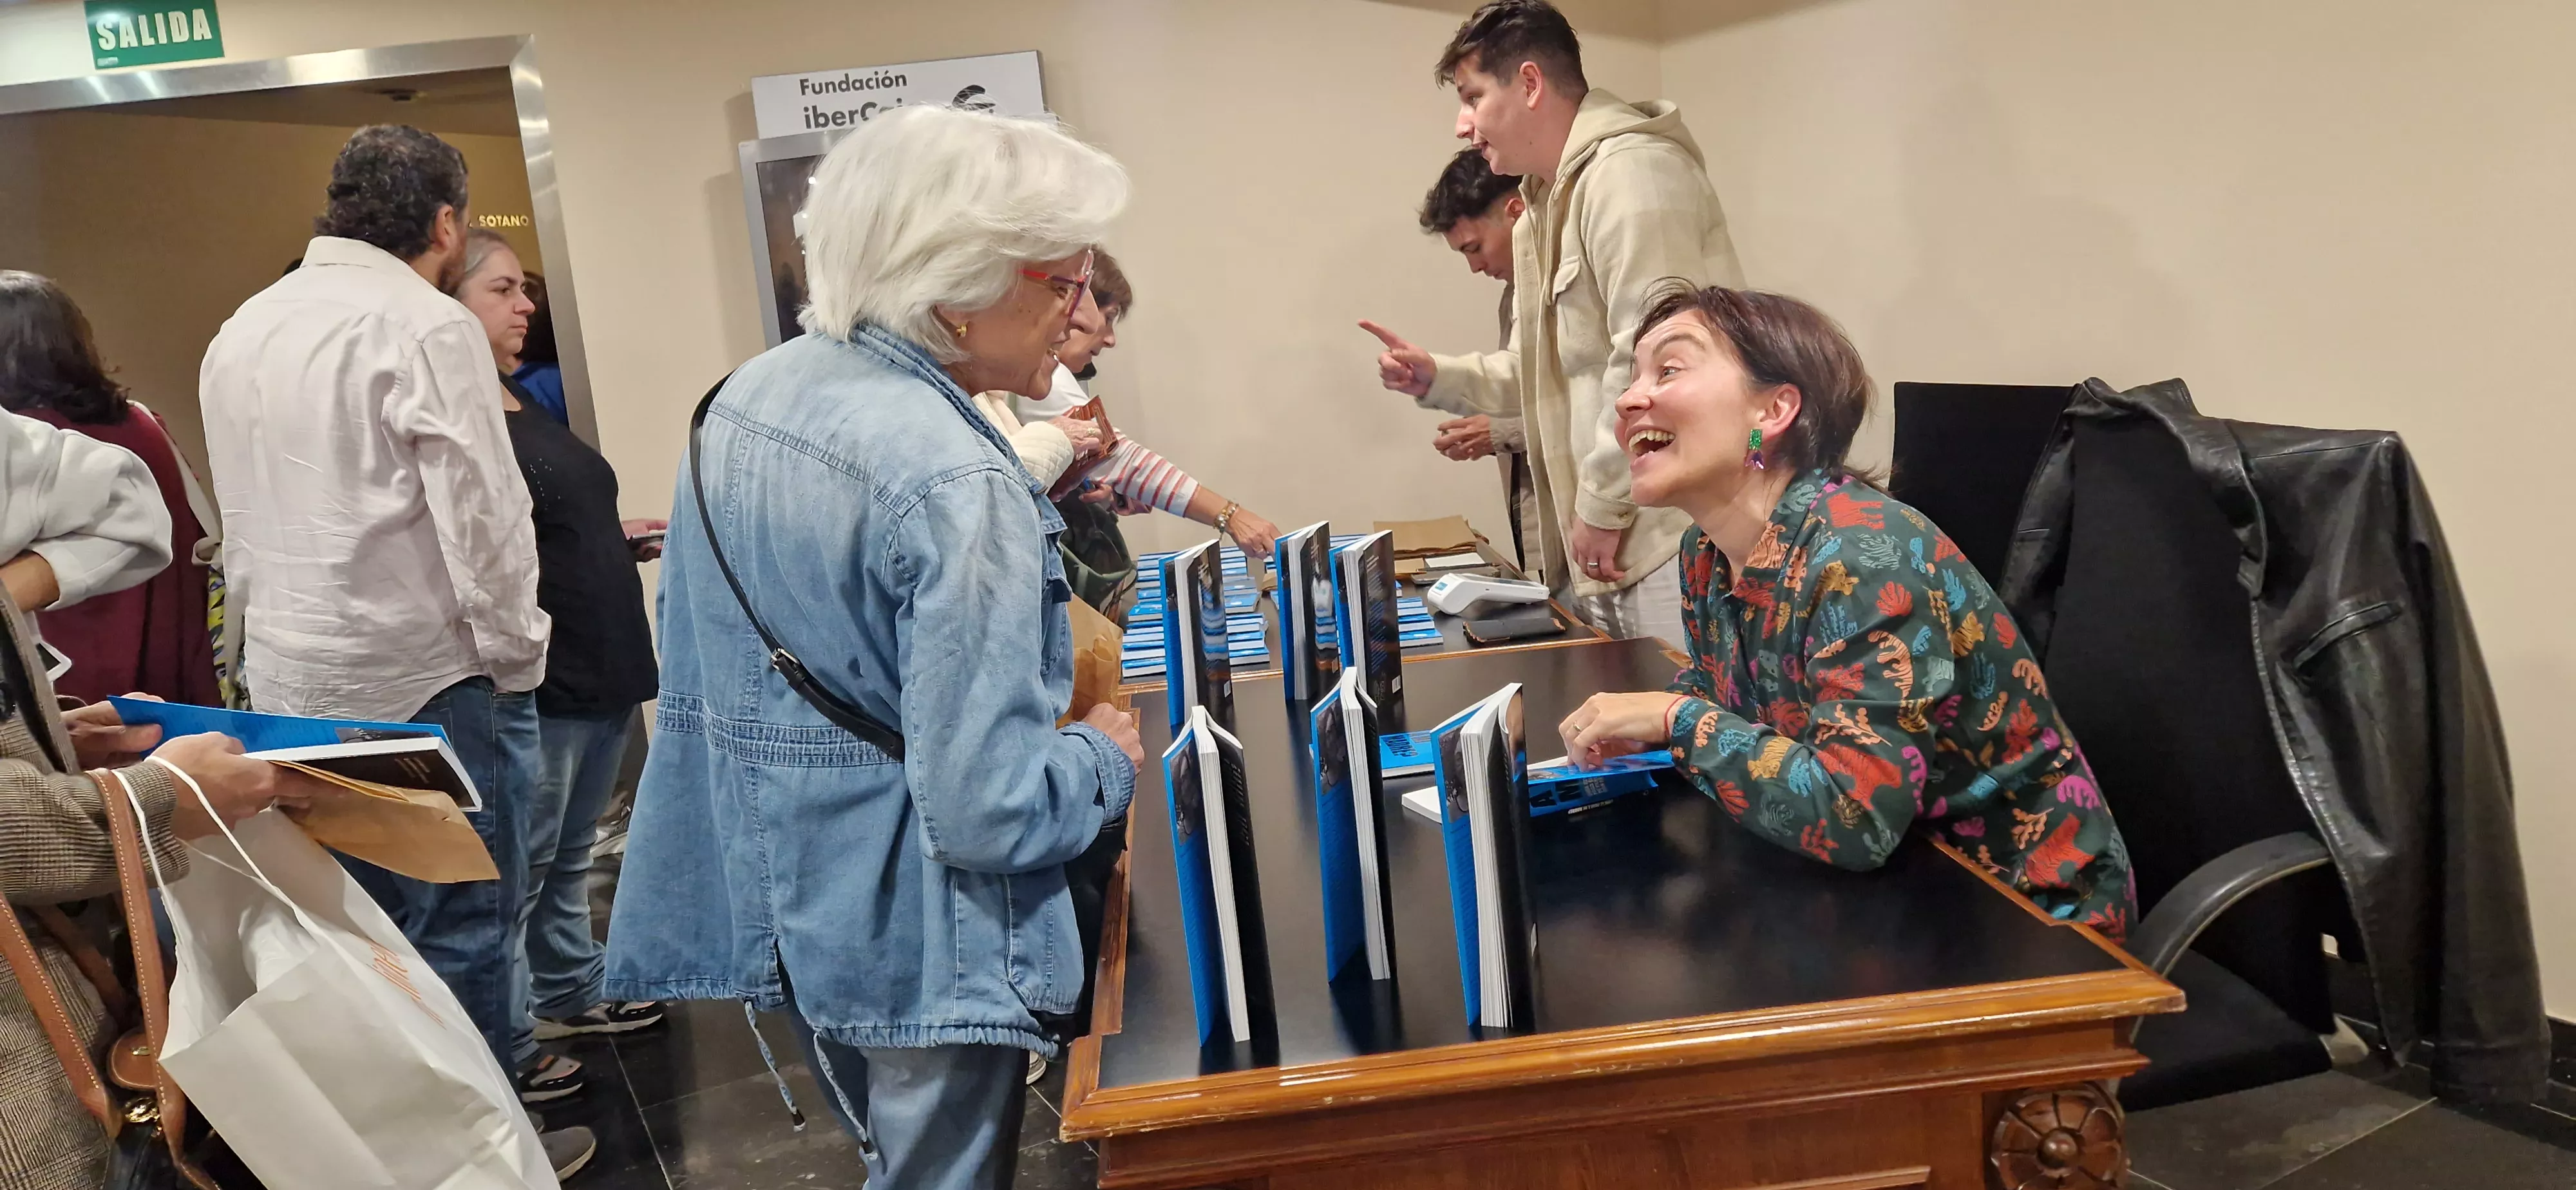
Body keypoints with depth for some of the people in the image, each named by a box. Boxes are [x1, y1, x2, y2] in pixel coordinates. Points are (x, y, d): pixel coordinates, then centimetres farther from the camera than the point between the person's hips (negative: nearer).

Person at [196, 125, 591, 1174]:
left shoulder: (240, 332, 11)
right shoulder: (427, 328, -14)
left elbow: (241, 516, 15)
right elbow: (481, 515, -17)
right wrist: (517, 654, -8)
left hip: (291, 681, 8)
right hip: (425, 677, -8)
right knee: (466, 923, 4)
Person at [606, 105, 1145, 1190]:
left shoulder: (747, 398, 1)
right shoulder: (959, 487, -26)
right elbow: (985, 811, -28)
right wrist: (1106, 759, -9)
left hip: (777, 899, 8)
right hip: (913, 946, -8)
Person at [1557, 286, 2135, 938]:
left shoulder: (1864, 554, -27)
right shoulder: (1707, 552, -3)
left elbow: (1853, 817, -35)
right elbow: (1714, 683, 16)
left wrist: (1676, 719, -24)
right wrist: (1643, 725, -6)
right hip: (1884, 881, 7)